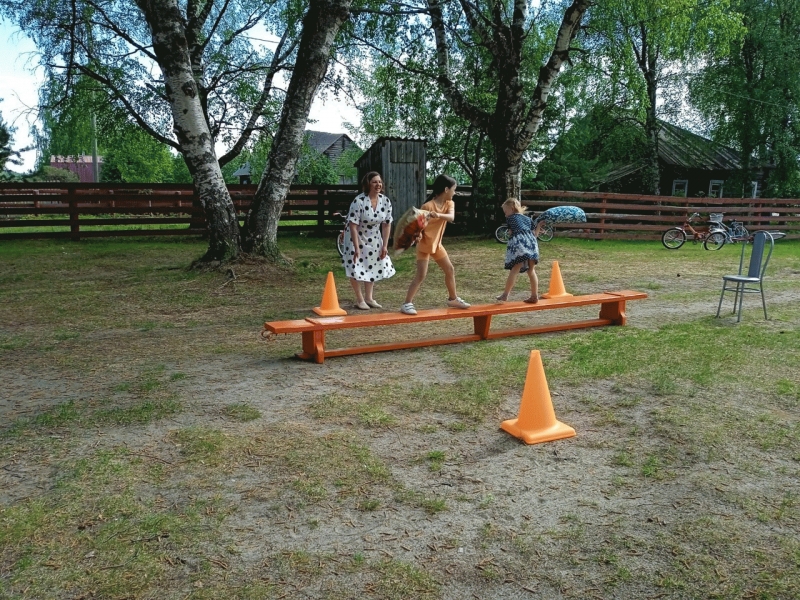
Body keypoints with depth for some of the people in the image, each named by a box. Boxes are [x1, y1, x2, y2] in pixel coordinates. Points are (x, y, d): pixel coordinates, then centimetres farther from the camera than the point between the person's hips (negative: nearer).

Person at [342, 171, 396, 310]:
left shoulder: (386, 201, -11)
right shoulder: (359, 201, -27)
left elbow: (387, 224, -4)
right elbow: (353, 225, -26)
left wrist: (385, 246, -6)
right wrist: (356, 248, -27)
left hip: (374, 239, 6)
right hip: (356, 237, -5)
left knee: (373, 266, 11)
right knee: (356, 268, -5)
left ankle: (369, 298, 24)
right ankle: (360, 299, 10)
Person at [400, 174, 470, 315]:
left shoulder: (449, 203, -2)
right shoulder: (427, 206, -21)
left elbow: (451, 217, -21)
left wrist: (438, 215, -39)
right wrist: (418, 234, -37)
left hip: (437, 244, 7)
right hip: (424, 244, -7)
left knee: (450, 270, 13)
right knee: (421, 275, -13)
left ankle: (453, 299, 29)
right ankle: (407, 304, -10)